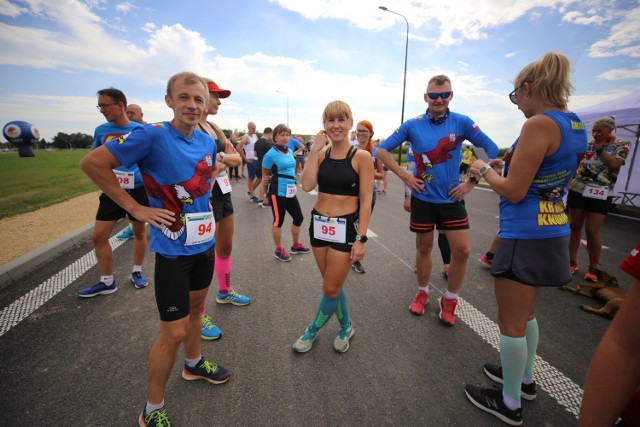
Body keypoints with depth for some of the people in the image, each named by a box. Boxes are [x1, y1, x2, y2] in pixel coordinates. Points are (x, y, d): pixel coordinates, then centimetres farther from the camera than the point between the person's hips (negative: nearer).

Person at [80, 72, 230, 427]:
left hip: (204, 243, 7)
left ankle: (194, 363, 49)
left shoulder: (207, 141, 3)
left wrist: (203, 197, 8)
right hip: (173, 249, -6)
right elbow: (92, 163, -15)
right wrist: (136, 208, -16)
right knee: (174, 331, 1)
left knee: (195, 306, 24)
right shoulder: (152, 135, -17)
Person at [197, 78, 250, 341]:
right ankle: (198, 316, 15)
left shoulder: (214, 127, 13)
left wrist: (220, 157, -13)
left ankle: (224, 292, 41)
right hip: (205, 196, -9)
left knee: (225, 248, 20)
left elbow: (237, 158, 6)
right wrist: (222, 160, -14)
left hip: (223, 193, 9)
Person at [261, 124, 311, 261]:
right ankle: (279, 250, 21)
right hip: (277, 192, -8)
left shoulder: (290, 151, 8)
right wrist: (266, 194, 0)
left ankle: (296, 245, 34)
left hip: (290, 191, 8)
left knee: (298, 218, 15)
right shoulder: (271, 154, -12)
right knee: (278, 220, 4)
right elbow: (265, 175, -5)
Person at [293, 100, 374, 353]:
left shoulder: (361, 157, -7)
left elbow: (366, 201, -9)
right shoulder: (321, 154, 4)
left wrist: (361, 239, -13)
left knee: (331, 289, 4)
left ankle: (313, 330, 31)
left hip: (346, 228, -4)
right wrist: (314, 150, -11)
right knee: (332, 285, 16)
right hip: (319, 224, 4)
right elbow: (307, 186, -12)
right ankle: (345, 327, 40)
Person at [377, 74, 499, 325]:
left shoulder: (462, 123, -3)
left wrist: (471, 182, -5)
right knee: (424, 248, 10)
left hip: (452, 198, 1)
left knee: (462, 250, -1)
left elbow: (493, 151, 1)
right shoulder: (412, 125, -4)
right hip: (423, 198, 0)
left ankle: (450, 300, 21)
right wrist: (404, 176, -8)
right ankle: (422, 293, 32)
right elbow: (382, 150, -2)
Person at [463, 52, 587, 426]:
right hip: (554, 233, 10)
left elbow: (513, 192, -19)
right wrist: (506, 167, 18)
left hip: (525, 237, -10)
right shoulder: (576, 127, 10)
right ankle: (526, 378, 43)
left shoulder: (539, 124, -18)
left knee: (511, 322, 6)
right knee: (526, 313, 24)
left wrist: (485, 170, -3)